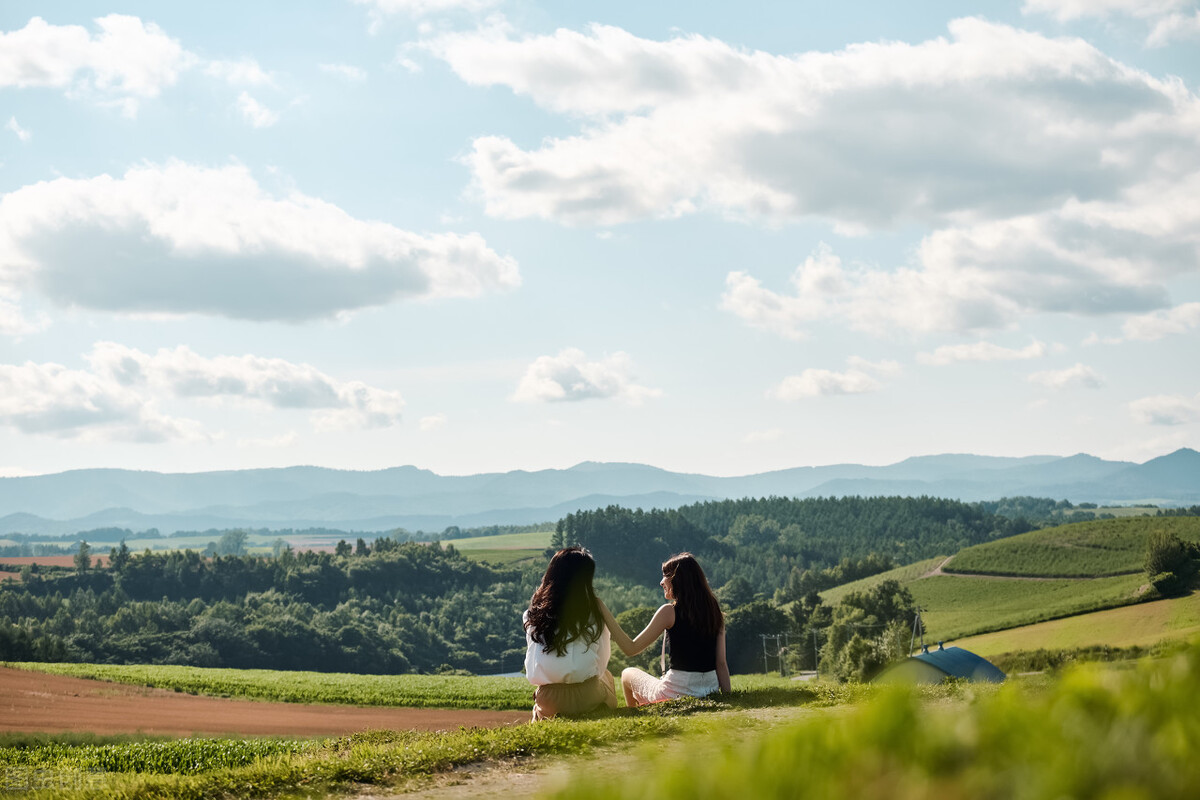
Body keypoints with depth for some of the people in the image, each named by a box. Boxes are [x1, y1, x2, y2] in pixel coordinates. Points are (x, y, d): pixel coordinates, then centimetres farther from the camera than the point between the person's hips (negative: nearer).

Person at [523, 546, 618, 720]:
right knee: (606, 676, 31)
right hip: (585, 699, -2)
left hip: (547, 703, 2)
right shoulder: (593, 611, -6)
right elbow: (603, 660, 4)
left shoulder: (536, 610, 2)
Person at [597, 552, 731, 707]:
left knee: (628, 674, 25)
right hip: (710, 691, 6)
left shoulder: (670, 611, -13)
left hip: (676, 693, -6)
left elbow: (630, 648, -12)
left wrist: (603, 611, -11)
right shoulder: (714, 611, 2)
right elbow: (721, 663, -1)